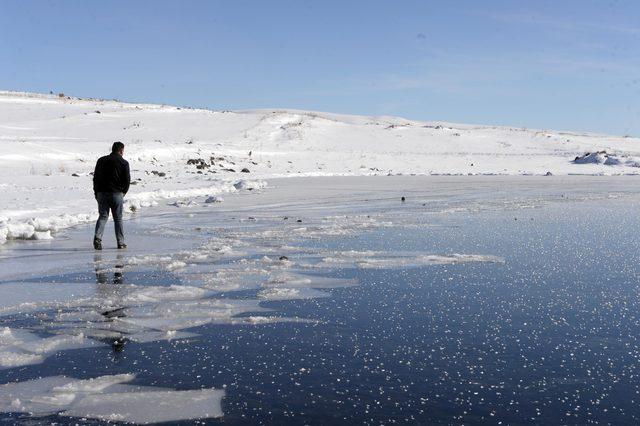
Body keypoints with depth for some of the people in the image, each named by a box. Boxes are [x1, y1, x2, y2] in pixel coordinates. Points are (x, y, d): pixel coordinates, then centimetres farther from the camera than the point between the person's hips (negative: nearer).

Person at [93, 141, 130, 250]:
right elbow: (127, 180, -3)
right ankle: (120, 243, 9)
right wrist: (123, 192, 11)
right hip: (117, 194, -2)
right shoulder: (124, 163, -2)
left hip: (102, 193, 2)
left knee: (103, 216, 8)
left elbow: (95, 177, 8)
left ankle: (98, 237, -14)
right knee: (118, 219, 7)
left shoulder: (101, 160, 7)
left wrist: (96, 192, 14)